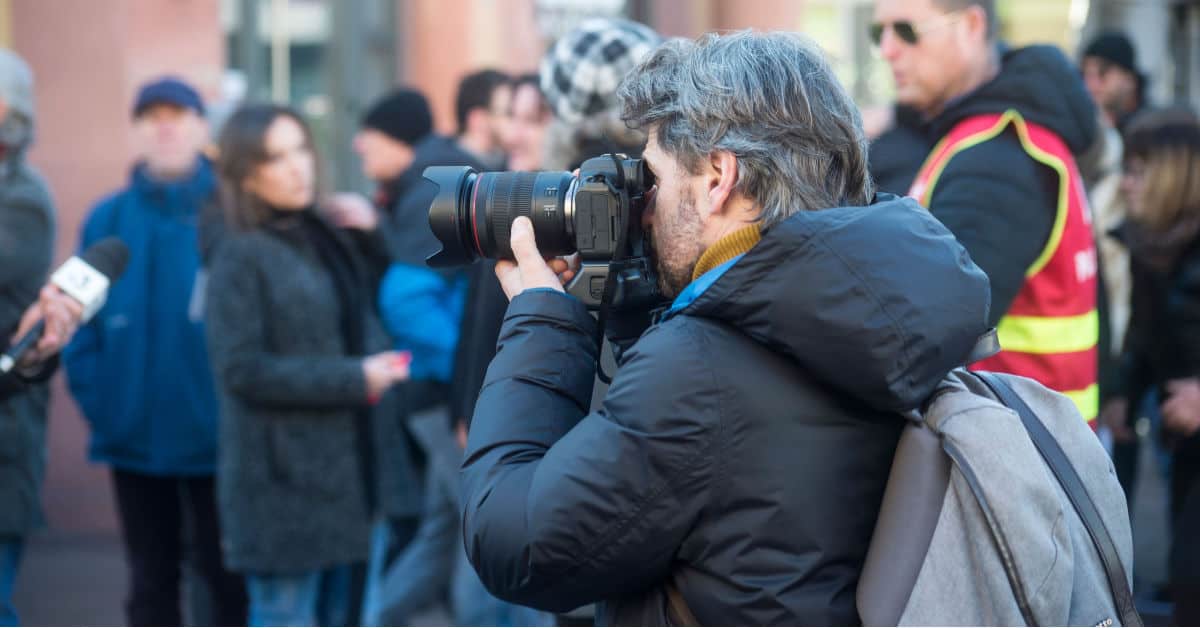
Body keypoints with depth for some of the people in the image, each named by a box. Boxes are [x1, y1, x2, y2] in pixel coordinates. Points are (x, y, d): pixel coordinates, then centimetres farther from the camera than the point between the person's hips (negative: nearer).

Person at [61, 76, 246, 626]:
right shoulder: (108, 219, 3)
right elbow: (80, 324, 2)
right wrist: (97, 402, -7)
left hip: (217, 438, -3)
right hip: (133, 438, 3)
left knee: (228, 580, 5)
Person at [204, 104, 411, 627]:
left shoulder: (328, 243, 13)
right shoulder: (241, 257, -9)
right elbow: (241, 368, -17)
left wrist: (368, 235, 10)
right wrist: (353, 379, -18)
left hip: (340, 470, 8)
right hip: (283, 480, -8)